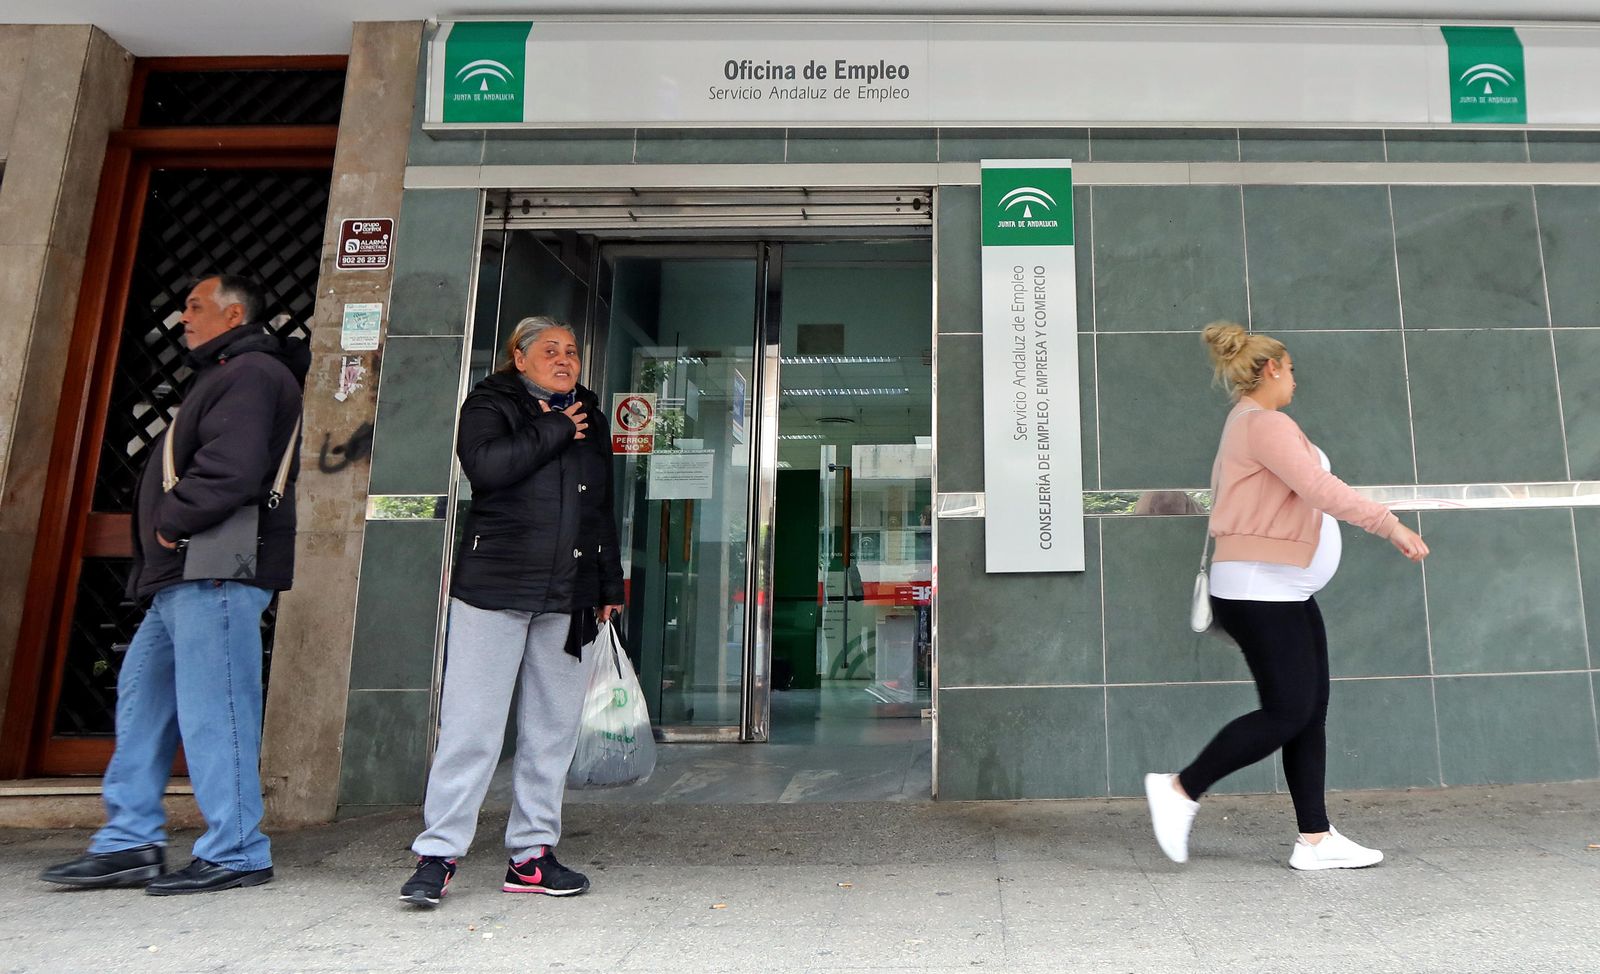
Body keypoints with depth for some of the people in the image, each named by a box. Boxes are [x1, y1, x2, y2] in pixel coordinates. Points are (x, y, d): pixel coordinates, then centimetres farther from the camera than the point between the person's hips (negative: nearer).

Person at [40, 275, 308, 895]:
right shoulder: (224, 376, 25)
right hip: (183, 572, 11)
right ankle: (131, 843, 22)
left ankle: (235, 855, 2)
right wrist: (169, 533, 13)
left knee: (212, 711, -7)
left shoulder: (249, 374, -10)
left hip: (214, 571, -11)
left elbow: (229, 472, -24)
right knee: (142, 697, 14)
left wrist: (173, 523, -11)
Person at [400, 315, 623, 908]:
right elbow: (485, 464, -17)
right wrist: (554, 430, -8)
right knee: (471, 728, -5)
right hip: (493, 590, -5)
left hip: (568, 599, 5)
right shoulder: (491, 403, 5)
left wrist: (610, 585, 21)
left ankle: (531, 855, 16)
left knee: (553, 731, 6)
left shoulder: (590, 419, 20)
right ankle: (437, 855, 6)